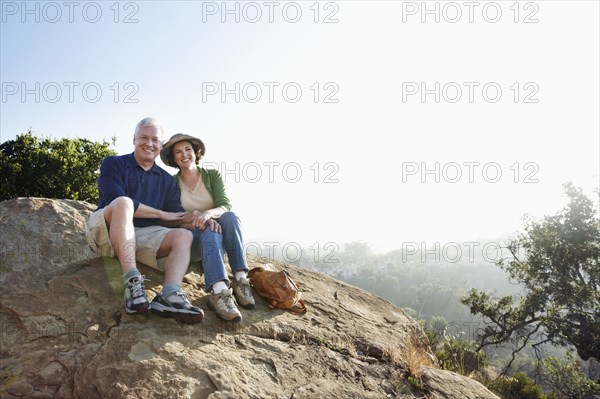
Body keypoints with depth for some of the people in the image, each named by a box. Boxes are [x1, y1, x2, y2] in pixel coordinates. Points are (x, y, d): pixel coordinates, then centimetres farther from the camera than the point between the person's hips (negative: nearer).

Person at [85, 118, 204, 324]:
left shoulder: (166, 180, 18)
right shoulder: (113, 164, 5)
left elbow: (177, 218, 8)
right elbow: (117, 200, -13)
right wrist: (162, 214, -11)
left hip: (144, 236, 4)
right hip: (107, 232, -4)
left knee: (184, 235, -20)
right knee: (123, 203, -33)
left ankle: (170, 295, -45)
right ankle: (132, 282, -42)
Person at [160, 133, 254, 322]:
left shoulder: (212, 175, 6)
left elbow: (225, 206, -9)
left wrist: (209, 213, -33)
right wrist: (194, 218, -28)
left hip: (219, 242, 2)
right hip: (189, 241, -2)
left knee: (230, 217, -30)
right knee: (209, 230, -36)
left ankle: (241, 279, -37)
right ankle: (218, 292, -56)